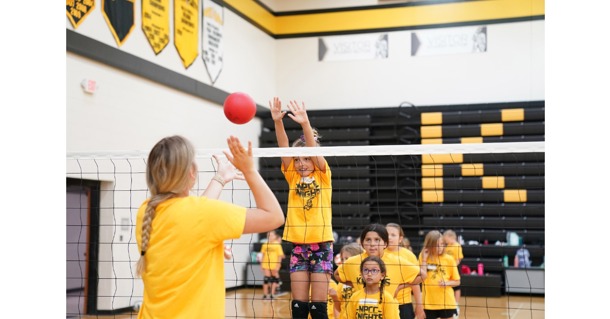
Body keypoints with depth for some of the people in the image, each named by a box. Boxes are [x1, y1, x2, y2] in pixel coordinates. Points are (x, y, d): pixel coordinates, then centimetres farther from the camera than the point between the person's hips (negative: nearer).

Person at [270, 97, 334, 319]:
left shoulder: (323, 175, -1)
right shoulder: (292, 176, 5)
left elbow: (314, 149, -18)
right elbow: (284, 148, -9)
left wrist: (305, 124, -34)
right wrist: (278, 121, -24)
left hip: (321, 244, -3)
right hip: (298, 244, 3)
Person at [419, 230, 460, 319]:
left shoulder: (449, 259, -2)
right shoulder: (423, 257, 0)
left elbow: (457, 281, 4)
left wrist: (447, 283, -15)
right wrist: (424, 259, -13)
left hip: (446, 302, -1)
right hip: (429, 302, 1)